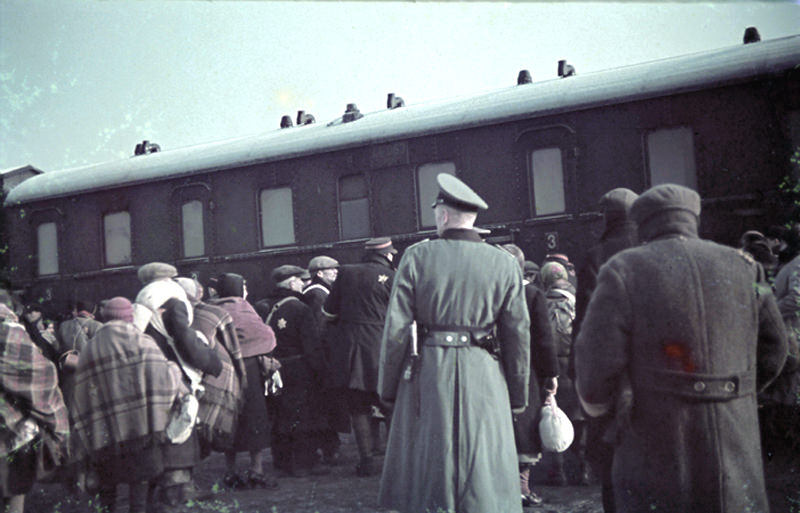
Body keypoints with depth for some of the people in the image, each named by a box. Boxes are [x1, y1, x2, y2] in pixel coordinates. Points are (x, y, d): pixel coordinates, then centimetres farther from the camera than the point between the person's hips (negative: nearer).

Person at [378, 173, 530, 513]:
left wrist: (388, 388, 5)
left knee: (425, 474, 10)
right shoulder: (504, 264, 0)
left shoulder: (417, 256, -3)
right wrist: (518, 395, 11)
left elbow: (396, 328, -4)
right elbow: (518, 334, 2)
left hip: (427, 373, 0)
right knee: (486, 476, 8)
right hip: (484, 379, 1)